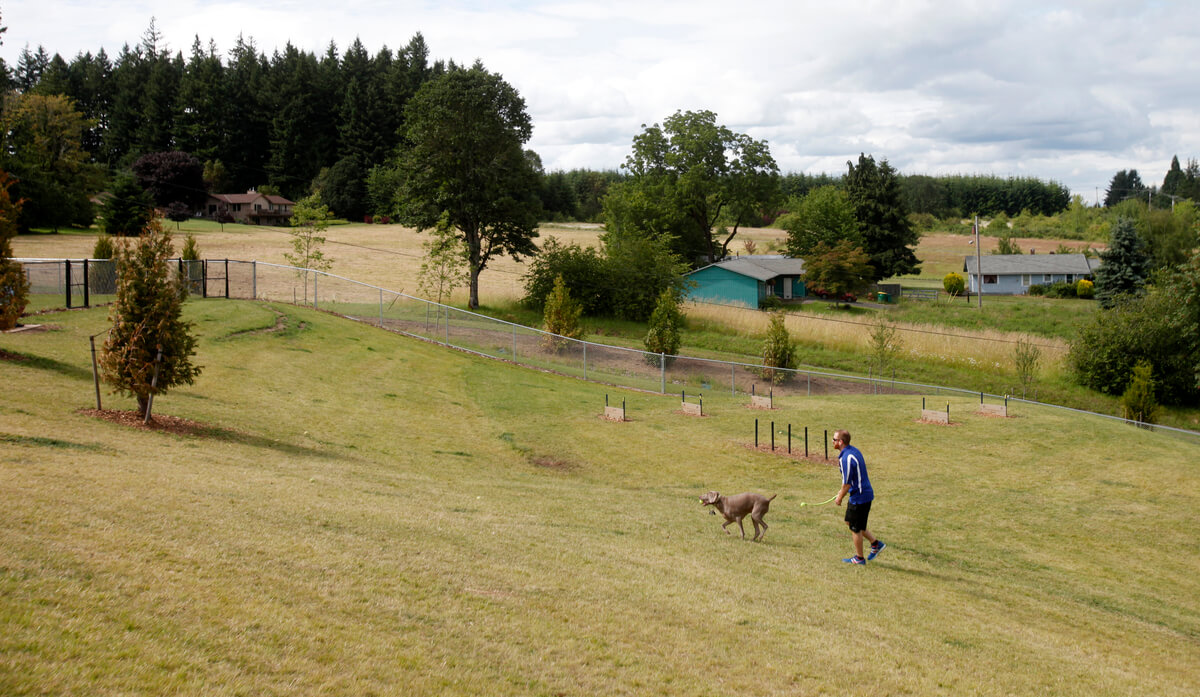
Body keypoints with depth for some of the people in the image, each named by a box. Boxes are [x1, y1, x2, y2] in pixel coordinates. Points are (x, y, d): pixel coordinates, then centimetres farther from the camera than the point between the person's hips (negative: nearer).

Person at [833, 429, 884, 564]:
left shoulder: (846, 459, -26)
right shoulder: (853, 450, 5)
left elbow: (847, 484, -21)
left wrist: (839, 498, -6)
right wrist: (842, 490, 22)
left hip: (859, 497, -10)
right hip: (865, 494, 10)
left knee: (855, 528, 7)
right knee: (849, 522, 23)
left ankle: (859, 558, 23)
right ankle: (875, 543, 28)